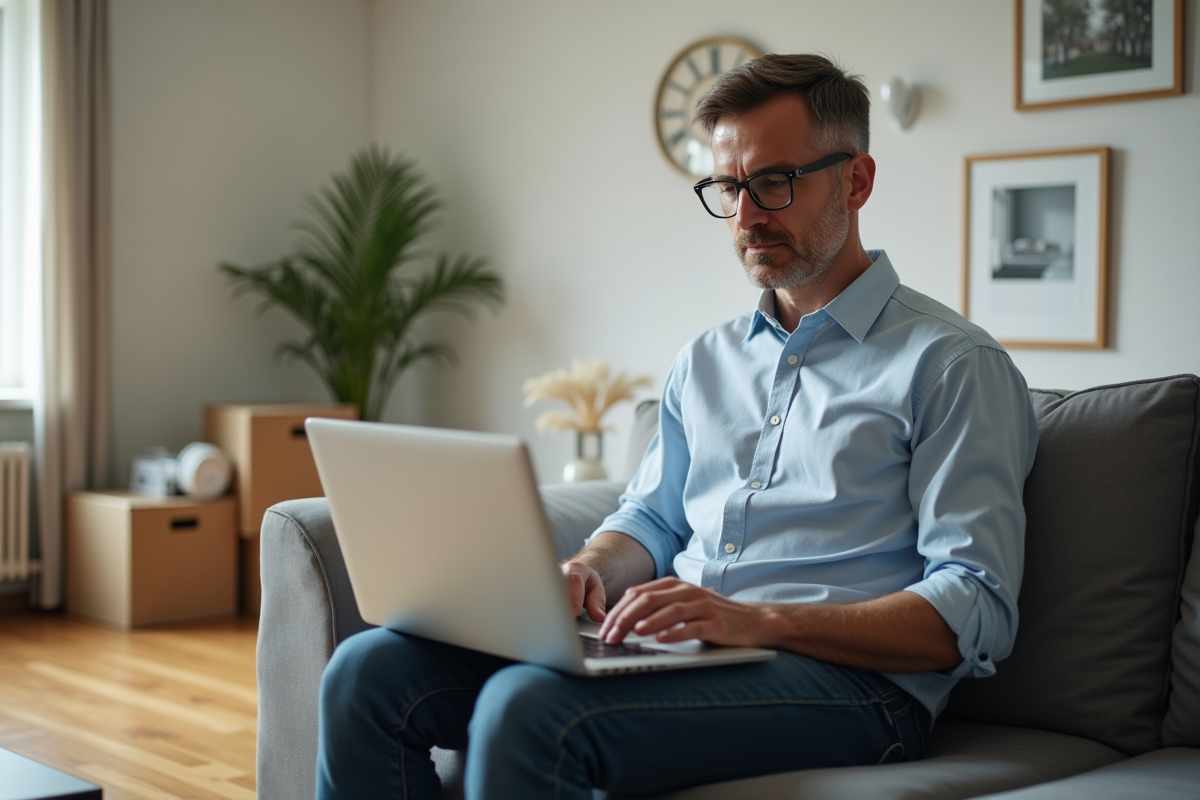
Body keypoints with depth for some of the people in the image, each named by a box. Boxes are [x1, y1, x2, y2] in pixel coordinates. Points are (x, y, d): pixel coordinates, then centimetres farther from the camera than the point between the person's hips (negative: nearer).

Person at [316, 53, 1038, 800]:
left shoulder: (956, 365, -1)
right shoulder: (707, 359, 22)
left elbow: (976, 614, -10)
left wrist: (757, 620, -21)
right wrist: (591, 570, -1)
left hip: (842, 676, -6)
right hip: (669, 649, 7)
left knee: (528, 709, -33)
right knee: (371, 670, -14)